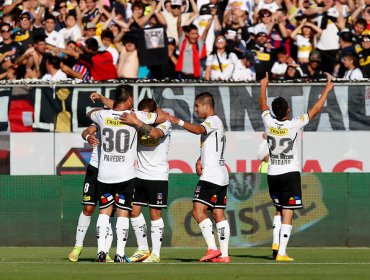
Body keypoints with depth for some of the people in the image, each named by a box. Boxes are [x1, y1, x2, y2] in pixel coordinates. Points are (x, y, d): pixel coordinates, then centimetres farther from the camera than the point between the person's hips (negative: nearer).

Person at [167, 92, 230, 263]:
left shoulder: (213, 121, -8)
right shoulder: (215, 123, 24)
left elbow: (198, 130, -30)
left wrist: (179, 122, -35)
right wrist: (199, 161, 5)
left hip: (211, 175, -10)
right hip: (221, 177, 10)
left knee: (198, 210, -15)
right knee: (219, 214, 7)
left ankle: (212, 248, -21)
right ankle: (224, 255, 4)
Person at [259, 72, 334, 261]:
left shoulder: (269, 123, -5)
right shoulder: (294, 125, -14)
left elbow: (263, 105, 16)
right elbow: (316, 109, -5)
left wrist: (263, 86, 31)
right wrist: (327, 90, 6)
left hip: (272, 174, 4)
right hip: (290, 173, -4)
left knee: (279, 209, 20)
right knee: (288, 213, -4)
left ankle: (275, 244, 6)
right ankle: (281, 253, -11)